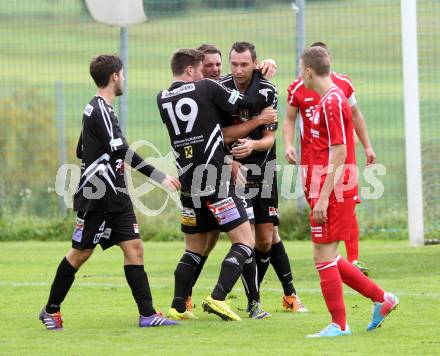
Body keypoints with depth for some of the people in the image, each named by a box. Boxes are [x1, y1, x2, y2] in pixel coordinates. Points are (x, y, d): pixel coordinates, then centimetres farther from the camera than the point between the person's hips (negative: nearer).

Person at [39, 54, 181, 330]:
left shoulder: (97, 109, 15)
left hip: (116, 196, 9)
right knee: (81, 252, 1)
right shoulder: (101, 110, -15)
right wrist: (159, 176, -24)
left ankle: (148, 313, -8)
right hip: (96, 197, -9)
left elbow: (82, 152, 25)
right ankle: (51, 310, 15)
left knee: (134, 247, -2)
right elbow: (121, 150, -24)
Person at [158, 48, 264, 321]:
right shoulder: (207, 88, -6)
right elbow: (247, 104, 0)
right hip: (215, 181, -6)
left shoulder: (162, 99, 9)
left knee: (195, 247, 18)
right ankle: (218, 298, -16)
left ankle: (178, 306, 10)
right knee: (245, 240, -2)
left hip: (188, 183, 6)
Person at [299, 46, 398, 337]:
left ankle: (339, 325, 1)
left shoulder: (332, 102, -14)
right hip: (337, 191, 10)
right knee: (328, 258, 13)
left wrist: (323, 197, -20)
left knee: (324, 256, -5)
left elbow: (339, 155, -18)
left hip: (334, 191, -10)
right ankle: (382, 299, 19)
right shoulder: (332, 99, 16)